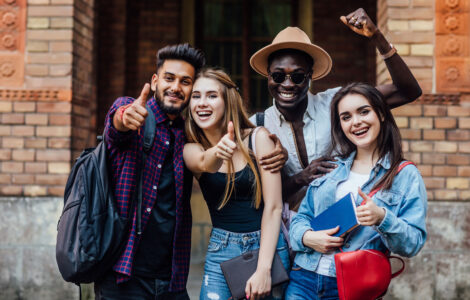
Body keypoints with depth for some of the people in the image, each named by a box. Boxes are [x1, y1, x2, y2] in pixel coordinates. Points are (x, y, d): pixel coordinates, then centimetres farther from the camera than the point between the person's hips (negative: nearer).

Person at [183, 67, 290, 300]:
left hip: (267, 245, -1)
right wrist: (217, 153, -47)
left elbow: (273, 206, -10)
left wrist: (263, 268, -16)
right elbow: (203, 163, -24)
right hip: (221, 251, 1)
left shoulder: (258, 138, -6)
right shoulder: (191, 149, 1)